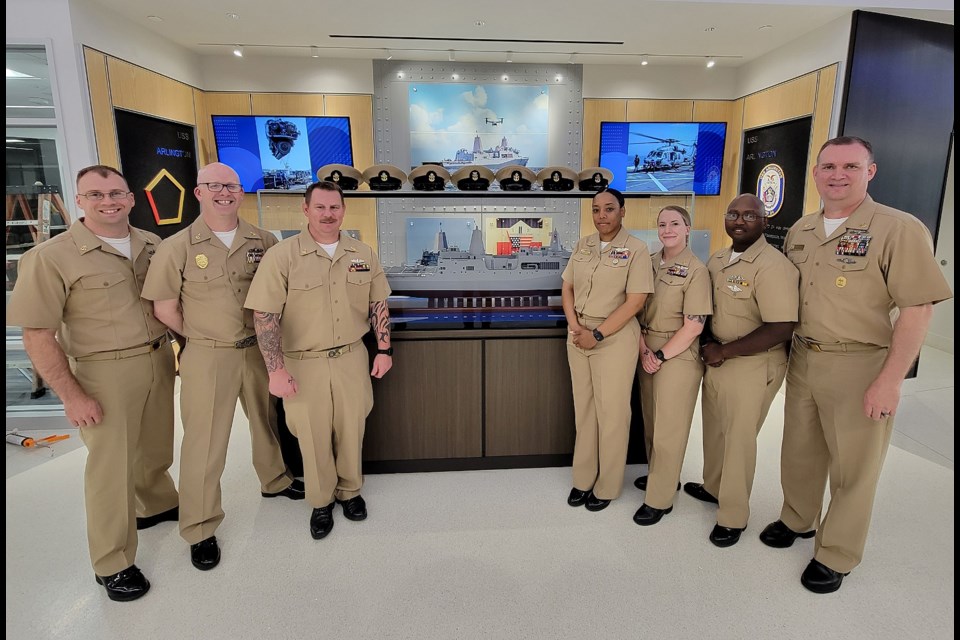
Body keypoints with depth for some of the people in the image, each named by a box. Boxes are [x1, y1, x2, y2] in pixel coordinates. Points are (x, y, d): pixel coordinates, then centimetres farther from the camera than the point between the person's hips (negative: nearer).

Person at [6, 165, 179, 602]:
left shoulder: (152, 245, 3)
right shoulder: (51, 257, -13)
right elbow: (37, 336, -13)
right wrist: (72, 395, -14)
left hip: (159, 360, 5)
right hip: (105, 372, -5)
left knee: (156, 447, 20)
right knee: (111, 464, 5)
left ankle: (157, 504, 47)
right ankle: (113, 564, 22)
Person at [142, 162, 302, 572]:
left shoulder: (264, 242, 0)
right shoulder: (178, 247, -8)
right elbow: (164, 309, -3)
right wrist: (204, 339, 1)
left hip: (259, 350, 3)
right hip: (208, 357, -3)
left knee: (266, 422, 20)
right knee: (204, 441, 4)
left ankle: (275, 481, 45)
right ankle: (200, 530, 20)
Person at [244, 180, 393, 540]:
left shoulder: (363, 254, 1)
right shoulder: (282, 255, -11)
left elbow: (378, 305, 8)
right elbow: (265, 315, -14)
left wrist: (384, 349, 1)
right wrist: (276, 371, -18)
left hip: (352, 358, 3)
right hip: (304, 364, -2)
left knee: (352, 430, 14)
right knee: (313, 436, 11)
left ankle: (349, 491, 39)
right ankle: (321, 501, 35)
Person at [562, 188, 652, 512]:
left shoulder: (635, 249, -8)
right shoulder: (583, 245, 9)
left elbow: (635, 301, -13)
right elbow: (567, 288, 10)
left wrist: (597, 335, -15)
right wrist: (575, 326, -5)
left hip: (615, 337, -5)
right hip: (579, 336, 5)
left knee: (611, 412, 5)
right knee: (583, 409, 12)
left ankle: (607, 486, 22)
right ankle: (583, 479, 27)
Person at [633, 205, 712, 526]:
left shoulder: (696, 270, -11)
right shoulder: (649, 262, 5)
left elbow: (693, 327, -14)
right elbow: (639, 310, 7)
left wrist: (661, 356, -12)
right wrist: (644, 350, -5)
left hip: (678, 355, -6)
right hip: (648, 352, 6)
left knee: (669, 427, 3)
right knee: (651, 421, 17)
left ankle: (659, 499, 17)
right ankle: (660, 475, 38)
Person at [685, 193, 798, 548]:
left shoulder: (773, 265, -19)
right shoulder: (716, 261, 6)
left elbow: (781, 329, -25)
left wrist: (724, 351, -19)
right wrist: (707, 341, -1)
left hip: (752, 366, -7)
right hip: (716, 357, 7)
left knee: (739, 438, 5)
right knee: (714, 428, 20)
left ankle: (733, 516, 22)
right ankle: (713, 487, 43)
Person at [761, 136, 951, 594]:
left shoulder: (900, 230, -12)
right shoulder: (800, 231, 7)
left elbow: (917, 310, -15)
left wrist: (890, 380, -18)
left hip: (859, 366, -5)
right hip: (802, 359, 6)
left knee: (852, 467, 10)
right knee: (799, 451, 19)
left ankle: (836, 555, 27)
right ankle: (798, 520, 41)